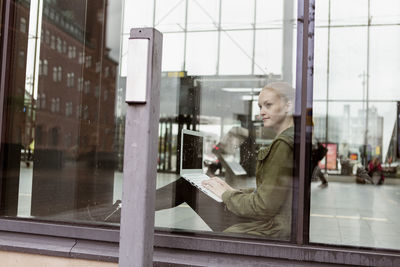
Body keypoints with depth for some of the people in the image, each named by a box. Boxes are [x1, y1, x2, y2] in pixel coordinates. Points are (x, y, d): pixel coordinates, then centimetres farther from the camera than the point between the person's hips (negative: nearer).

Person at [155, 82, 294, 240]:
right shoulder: (285, 139, 12)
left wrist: (227, 195, -9)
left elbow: (265, 206, -23)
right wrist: (233, 191, 8)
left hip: (271, 230, -10)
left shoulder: (284, 144, -21)